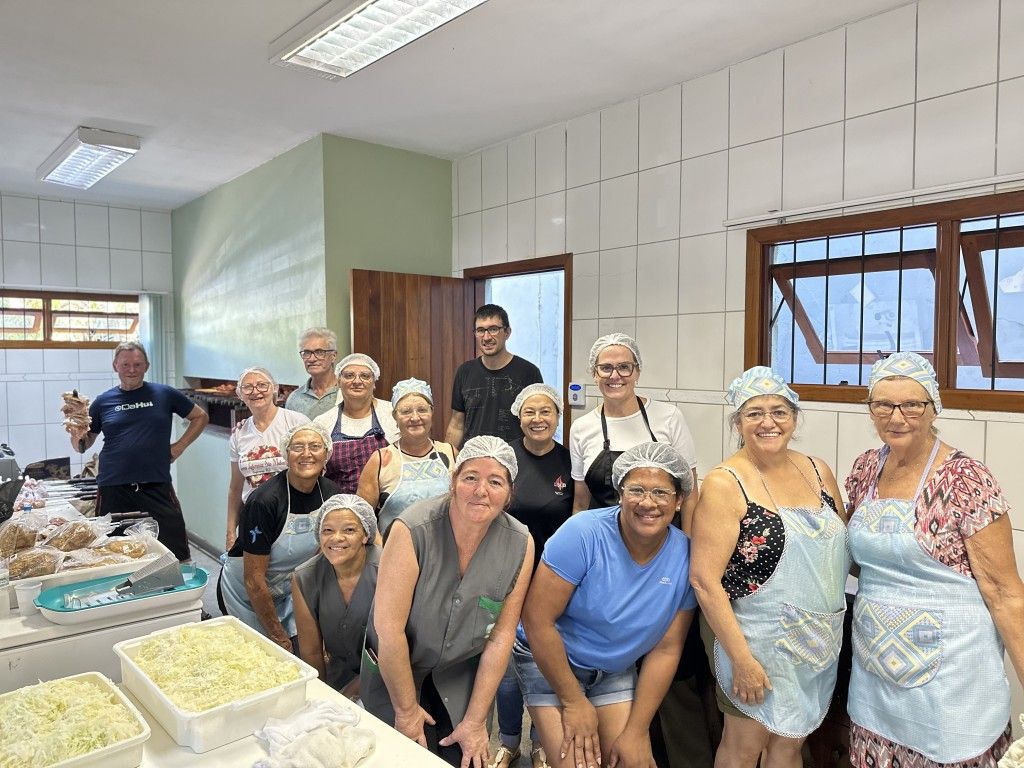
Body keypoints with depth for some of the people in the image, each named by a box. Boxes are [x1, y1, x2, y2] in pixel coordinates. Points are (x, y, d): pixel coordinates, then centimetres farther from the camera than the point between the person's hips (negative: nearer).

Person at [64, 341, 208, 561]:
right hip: (113, 491, 1)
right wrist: (77, 435, -7)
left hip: (157, 488, -1)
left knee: (177, 556, 1)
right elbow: (83, 446, 15)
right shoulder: (103, 402, 8)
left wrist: (179, 447, 4)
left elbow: (201, 417, 14)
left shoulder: (164, 394, 5)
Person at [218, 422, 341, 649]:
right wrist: (279, 637, -18)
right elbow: (254, 580, -23)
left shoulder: (332, 494, -10)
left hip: (292, 592, 4)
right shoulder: (264, 501, -27)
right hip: (247, 594, -4)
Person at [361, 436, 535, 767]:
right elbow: (388, 627, -22)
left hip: (462, 675, 2)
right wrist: (406, 709, -13)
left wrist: (475, 721, -6)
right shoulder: (412, 529, -27)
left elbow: (500, 637, -10)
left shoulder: (521, 545, -16)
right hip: (393, 670, -2)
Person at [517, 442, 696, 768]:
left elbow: (666, 649, -7)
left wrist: (636, 731, -9)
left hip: (617, 671, 4)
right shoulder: (582, 534, -26)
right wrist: (574, 702, -15)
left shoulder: (685, 558, -13)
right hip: (550, 659, -3)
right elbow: (537, 619, -22)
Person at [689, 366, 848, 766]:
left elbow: (842, 547, 15)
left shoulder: (818, 471, 2)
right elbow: (705, 580, -19)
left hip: (819, 642, 6)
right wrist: (741, 658, -19)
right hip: (757, 643, -5)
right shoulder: (724, 483, -16)